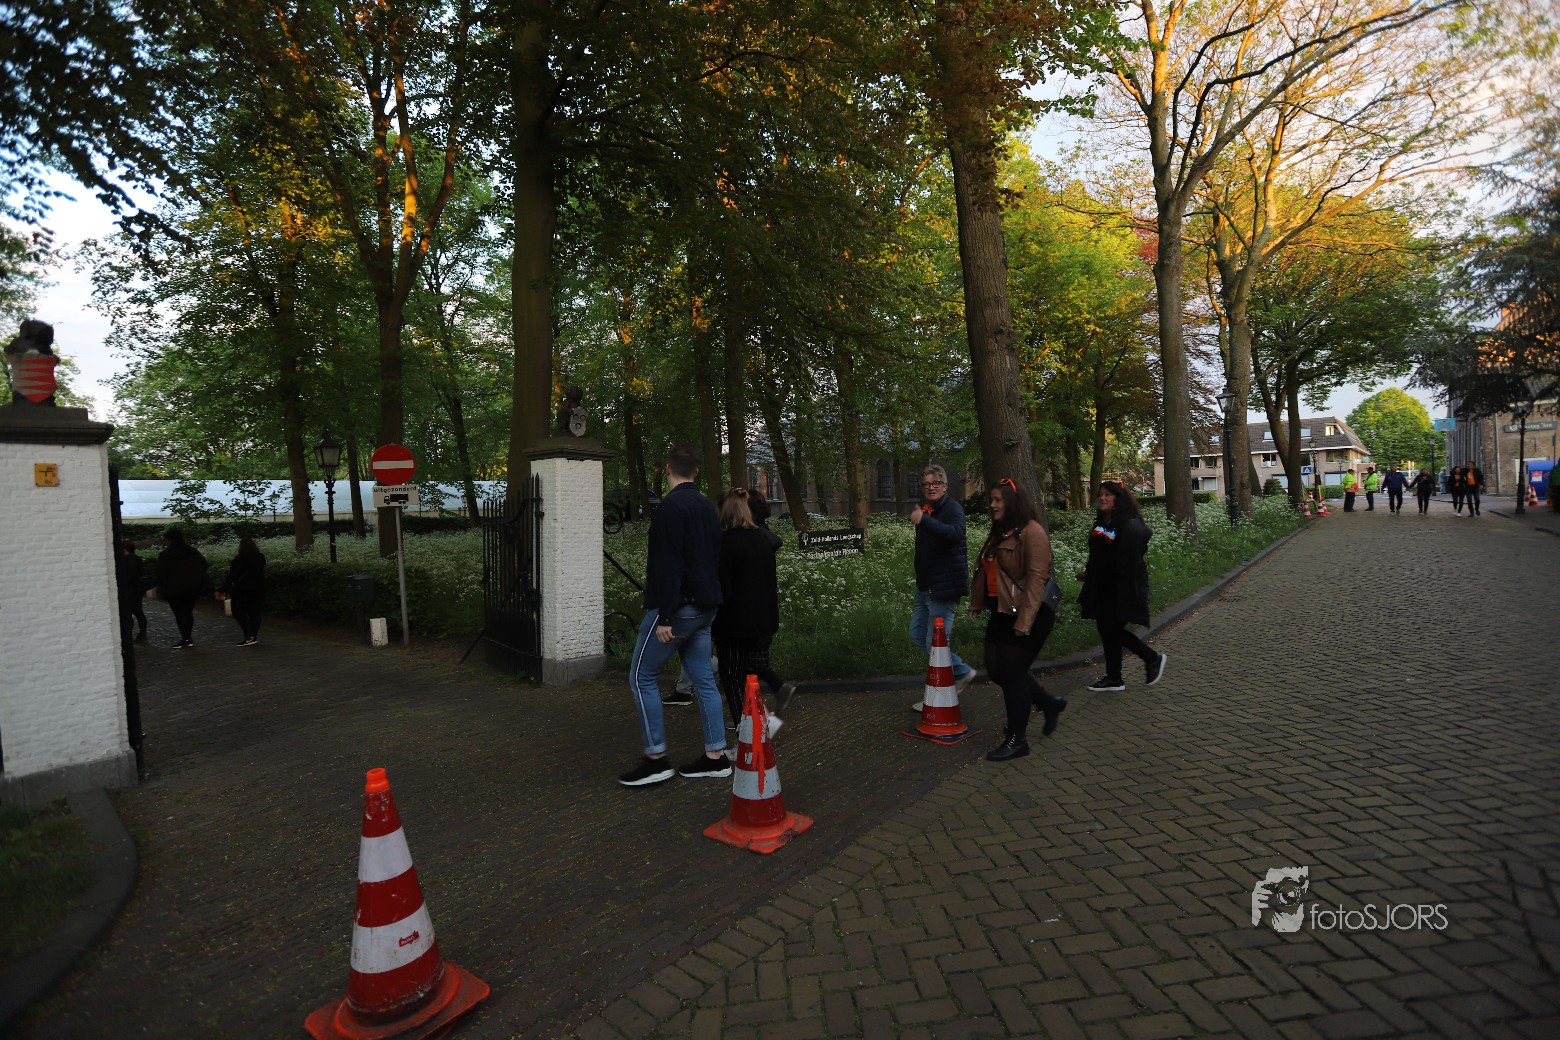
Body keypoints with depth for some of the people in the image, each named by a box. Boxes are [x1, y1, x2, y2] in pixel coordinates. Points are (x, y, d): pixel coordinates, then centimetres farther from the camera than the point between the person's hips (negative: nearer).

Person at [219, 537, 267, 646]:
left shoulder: (240, 559, -13)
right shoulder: (261, 558, 5)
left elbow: (231, 576, -13)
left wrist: (222, 590, -7)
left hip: (242, 591, -6)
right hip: (258, 590, 6)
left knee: (238, 613, 2)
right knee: (254, 613, 9)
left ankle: (249, 636, -10)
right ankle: (254, 636, 9)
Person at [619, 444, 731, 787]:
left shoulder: (671, 506, -14)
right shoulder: (708, 508, 13)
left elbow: (668, 566, -21)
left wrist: (664, 617, -20)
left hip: (679, 606, -8)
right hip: (705, 607, 9)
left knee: (642, 677, 2)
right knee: (703, 680, 11)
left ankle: (656, 759, 5)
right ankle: (716, 756, 16)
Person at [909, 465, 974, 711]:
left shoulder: (952, 508, -12)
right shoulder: (925, 510, 15)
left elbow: (956, 533, -35)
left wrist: (924, 521, -41)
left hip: (943, 589, -10)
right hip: (924, 587, 10)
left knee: (935, 644, -6)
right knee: (917, 635, 16)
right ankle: (962, 672, 26)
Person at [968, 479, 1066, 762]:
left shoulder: (1032, 532, -15)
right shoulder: (999, 532, 14)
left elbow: (1036, 578, -20)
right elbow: (988, 571, 16)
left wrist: (1024, 621, -23)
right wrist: (978, 602, 11)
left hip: (1028, 616, -9)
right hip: (1001, 614, 9)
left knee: (1012, 673, -3)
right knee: (997, 670, 11)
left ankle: (1017, 739, 13)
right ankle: (1050, 703, 32)